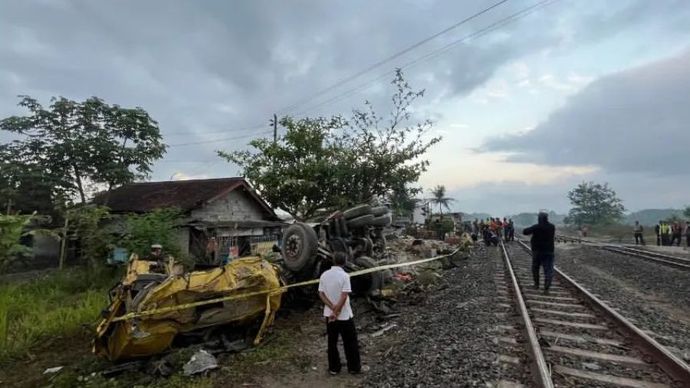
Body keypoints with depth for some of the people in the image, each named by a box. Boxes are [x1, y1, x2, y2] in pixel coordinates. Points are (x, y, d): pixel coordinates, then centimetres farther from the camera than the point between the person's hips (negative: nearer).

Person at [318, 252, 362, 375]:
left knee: (332, 342, 16)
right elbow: (344, 296, -22)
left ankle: (334, 368, 25)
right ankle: (354, 367, 23)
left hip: (329, 314, 5)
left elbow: (321, 294, -3)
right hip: (344, 315, -5)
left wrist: (332, 308, -9)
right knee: (350, 342, 12)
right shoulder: (344, 275, -18)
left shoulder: (324, 275, -2)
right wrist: (336, 312, -14)